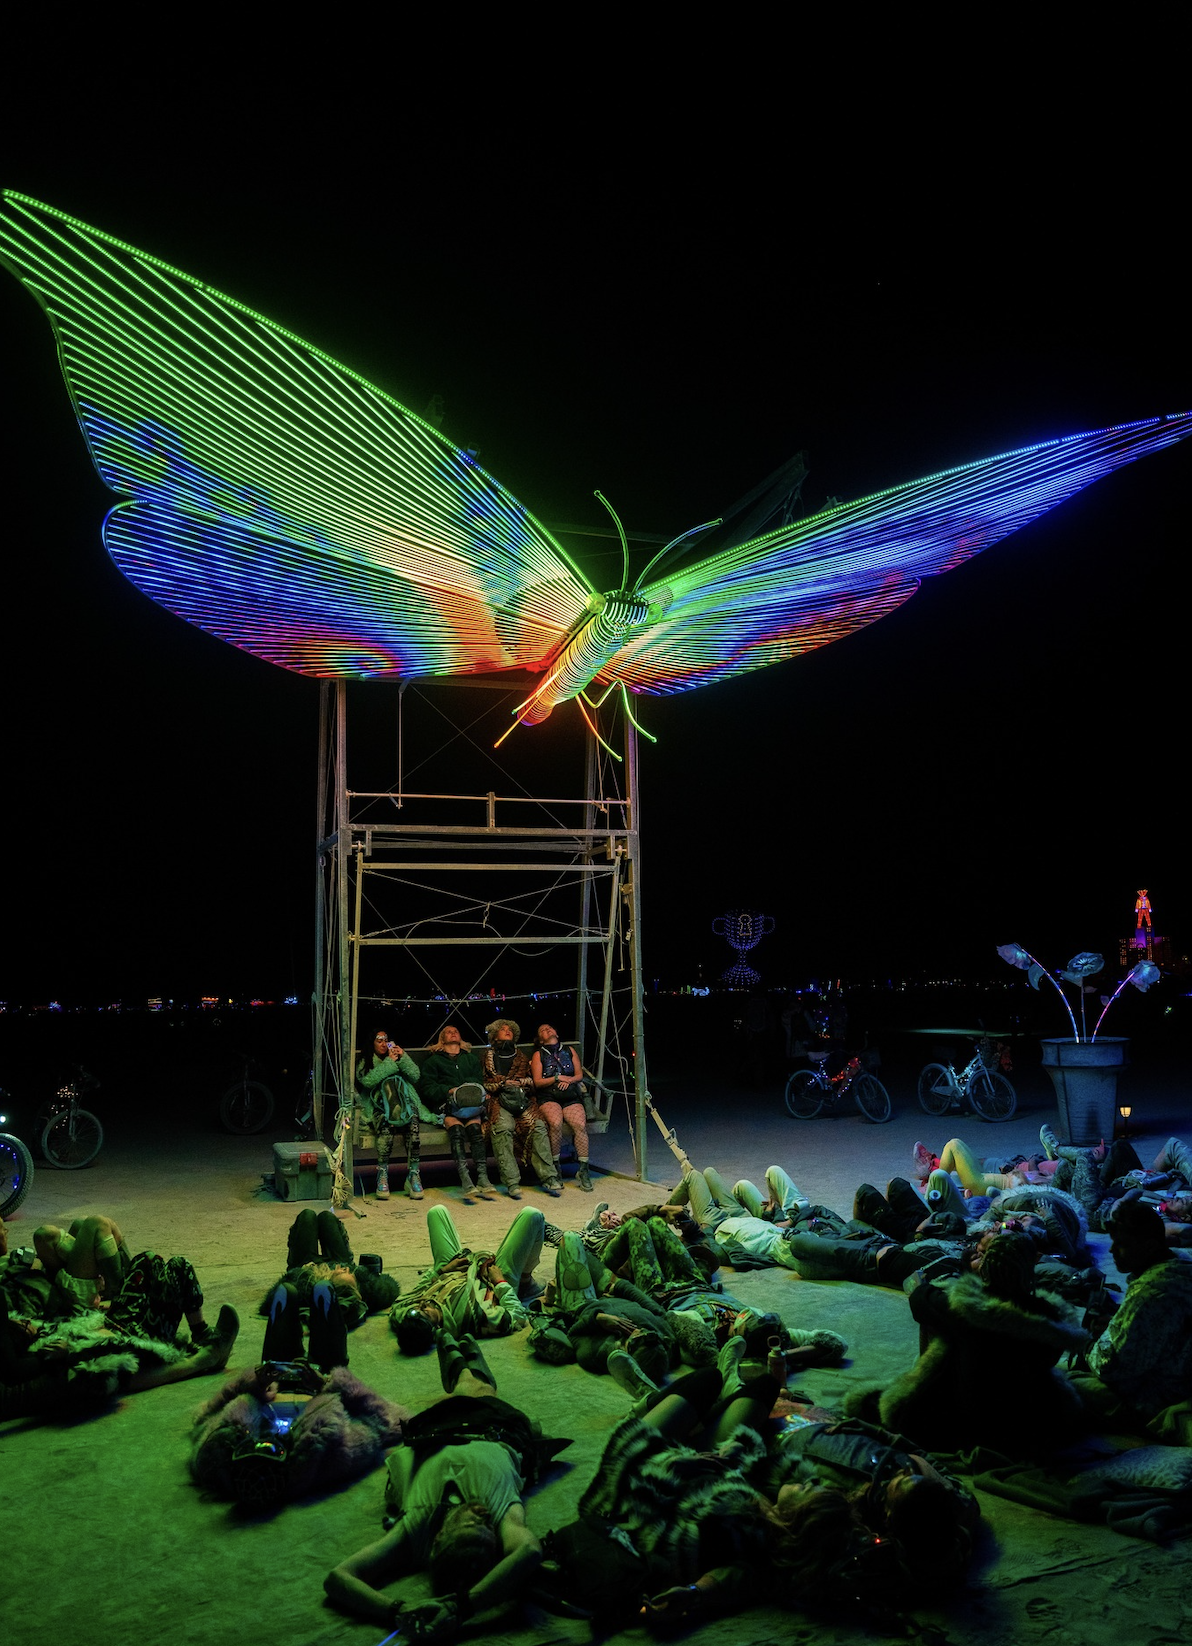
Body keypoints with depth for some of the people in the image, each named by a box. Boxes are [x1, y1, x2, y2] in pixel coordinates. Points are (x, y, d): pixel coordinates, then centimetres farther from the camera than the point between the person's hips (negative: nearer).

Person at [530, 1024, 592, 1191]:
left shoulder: (568, 1051, 21)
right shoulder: (538, 1055, 13)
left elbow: (579, 1075, 17)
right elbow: (537, 1082, 4)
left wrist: (569, 1080, -3)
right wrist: (557, 1078, -7)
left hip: (571, 1098, 2)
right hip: (548, 1098, -2)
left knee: (580, 1125, -28)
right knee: (556, 1123, -34)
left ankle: (583, 1169, -23)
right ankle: (555, 1167, -19)